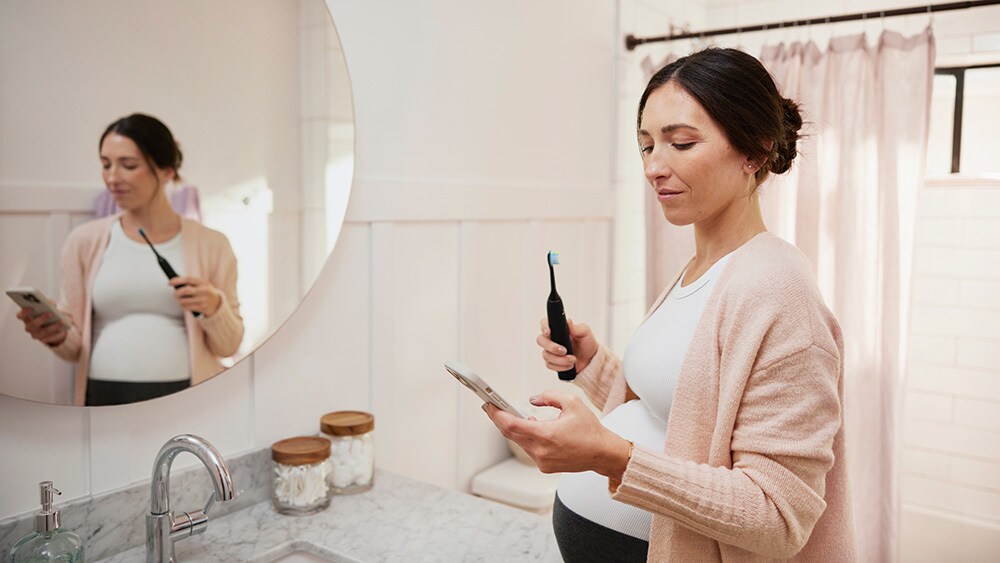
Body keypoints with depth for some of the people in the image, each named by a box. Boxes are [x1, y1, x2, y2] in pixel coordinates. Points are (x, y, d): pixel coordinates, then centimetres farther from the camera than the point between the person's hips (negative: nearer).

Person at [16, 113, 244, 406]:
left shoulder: (209, 244, 3)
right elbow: (77, 345, 10)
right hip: (106, 400, 2)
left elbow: (228, 345, 6)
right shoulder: (85, 241, 6)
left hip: (186, 403, -1)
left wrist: (214, 307, -13)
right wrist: (58, 336, -10)